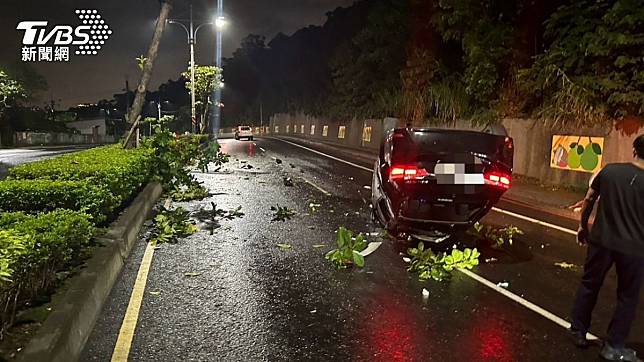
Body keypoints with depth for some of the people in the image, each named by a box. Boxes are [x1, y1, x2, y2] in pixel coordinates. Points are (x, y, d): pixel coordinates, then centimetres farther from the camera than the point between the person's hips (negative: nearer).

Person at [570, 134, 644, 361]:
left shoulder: (609, 170, -4)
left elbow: (588, 201, 3)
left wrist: (583, 226, 16)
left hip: (602, 240, 2)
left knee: (589, 285, 19)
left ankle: (578, 331, 27)